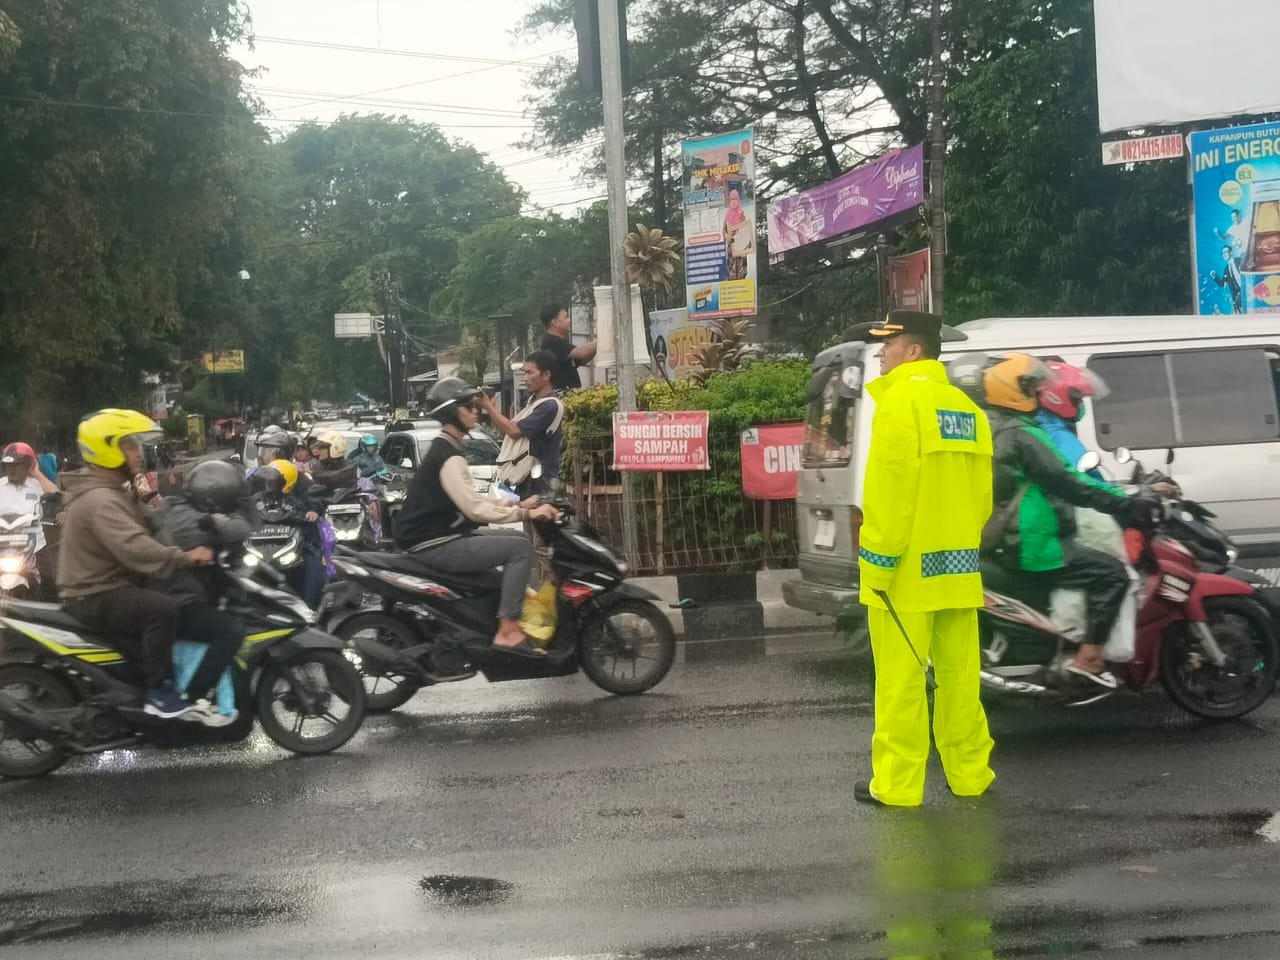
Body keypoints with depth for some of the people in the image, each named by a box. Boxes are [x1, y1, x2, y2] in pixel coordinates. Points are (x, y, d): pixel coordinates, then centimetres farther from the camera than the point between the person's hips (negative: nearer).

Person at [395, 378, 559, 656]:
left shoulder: (443, 448, 17)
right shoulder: (449, 456, -16)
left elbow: (471, 500, 20)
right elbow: (475, 509, -24)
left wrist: (517, 506, 10)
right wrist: (526, 513, -21)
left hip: (444, 536, 10)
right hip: (437, 545, -10)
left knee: (517, 539, 14)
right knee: (521, 549, -17)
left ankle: (520, 607, 13)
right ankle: (507, 631, -20)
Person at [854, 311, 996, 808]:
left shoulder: (900, 401, -10)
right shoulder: (965, 408, 13)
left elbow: (888, 489, -16)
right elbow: (982, 491, 14)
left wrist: (877, 560, -14)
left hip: (908, 568, -7)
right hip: (956, 567, 8)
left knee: (901, 679, -3)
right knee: (959, 673, 12)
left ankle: (896, 784, 1)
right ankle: (969, 773, 19)